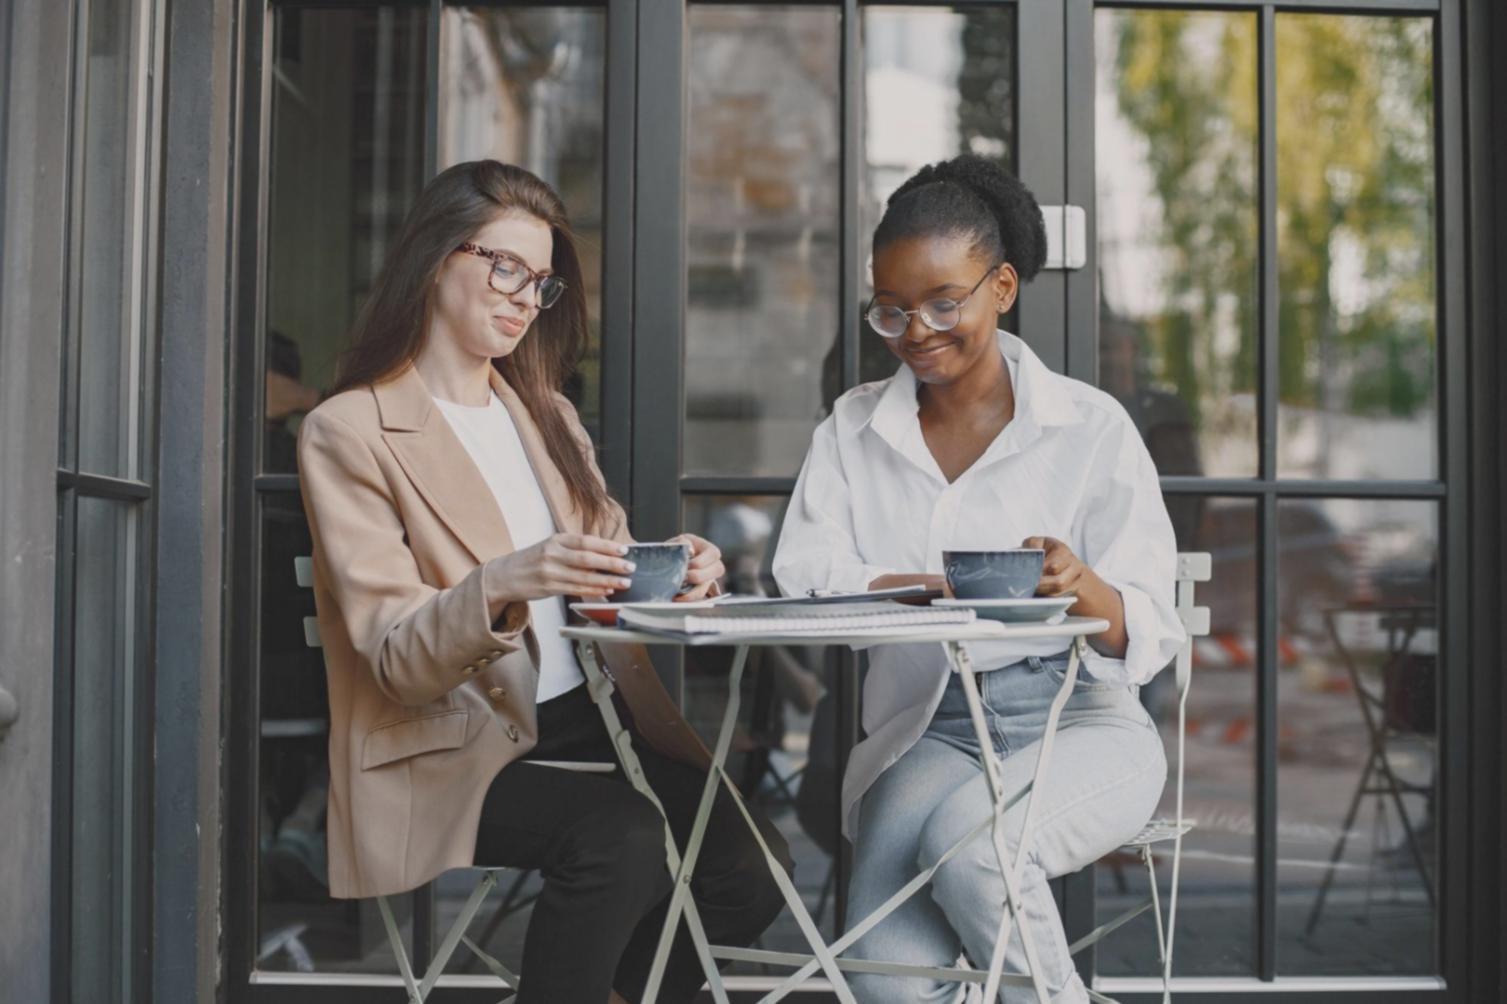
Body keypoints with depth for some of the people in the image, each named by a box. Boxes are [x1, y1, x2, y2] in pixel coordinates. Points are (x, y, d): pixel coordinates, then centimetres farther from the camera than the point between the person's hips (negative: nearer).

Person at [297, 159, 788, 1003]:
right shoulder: (348, 432, -3)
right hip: (448, 752, -6)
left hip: (581, 723, 6)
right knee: (620, 837, -33)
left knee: (752, 861, -18)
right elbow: (396, 661, -11)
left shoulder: (549, 417, 19)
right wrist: (502, 586, -31)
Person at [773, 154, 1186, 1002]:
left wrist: (1082, 587, -29)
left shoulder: (1092, 427, 1)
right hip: (924, 729, 2)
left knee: (967, 844, -32)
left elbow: (1151, 637, -5)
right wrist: (952, 588, -22)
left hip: (1079, 719, -1)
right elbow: (805, 576, -6)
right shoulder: (855, 429, 11)